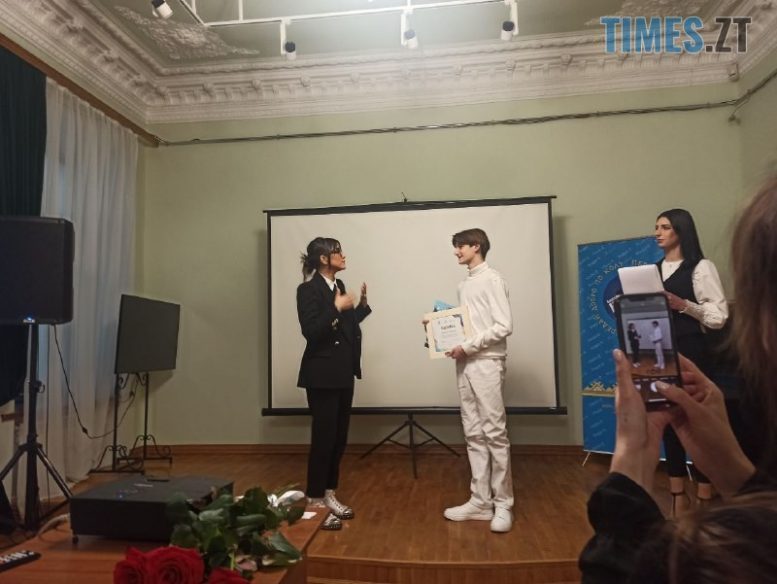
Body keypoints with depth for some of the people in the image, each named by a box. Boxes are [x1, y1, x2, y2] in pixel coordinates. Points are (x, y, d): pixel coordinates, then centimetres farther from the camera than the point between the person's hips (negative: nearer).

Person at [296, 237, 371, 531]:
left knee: (339, 437, 14)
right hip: (323, 375, -8)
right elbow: (310, 331, -21)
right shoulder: (308, 289, -12)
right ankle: (315, 501, 10)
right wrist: (336, 308, -22)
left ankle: (329, 494, 26)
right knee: (323, 438, -3)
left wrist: (362, 304, 6)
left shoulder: (338, 285, 11)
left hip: (343, 373, 9)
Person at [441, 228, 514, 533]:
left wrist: (467, 347, -16)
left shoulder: (492, 279, -7)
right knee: (474, 434, 9)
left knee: (495, 434, -3)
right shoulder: (464, 285, 17)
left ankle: (503, 504, 8)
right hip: (465, 364, 8)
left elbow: (504, 326, -15)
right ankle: (480, 501, 17)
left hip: (486, 363, -8)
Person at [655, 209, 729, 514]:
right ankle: (678, 495, 22)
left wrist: (684, 305, -21)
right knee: (667, 418, 10)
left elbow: (719, 316, -9)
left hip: (690, 351, -6)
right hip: (661, 351, 6)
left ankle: (704, 497, 14)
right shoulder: (653, 270, 12)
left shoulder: (701, 268, -5)